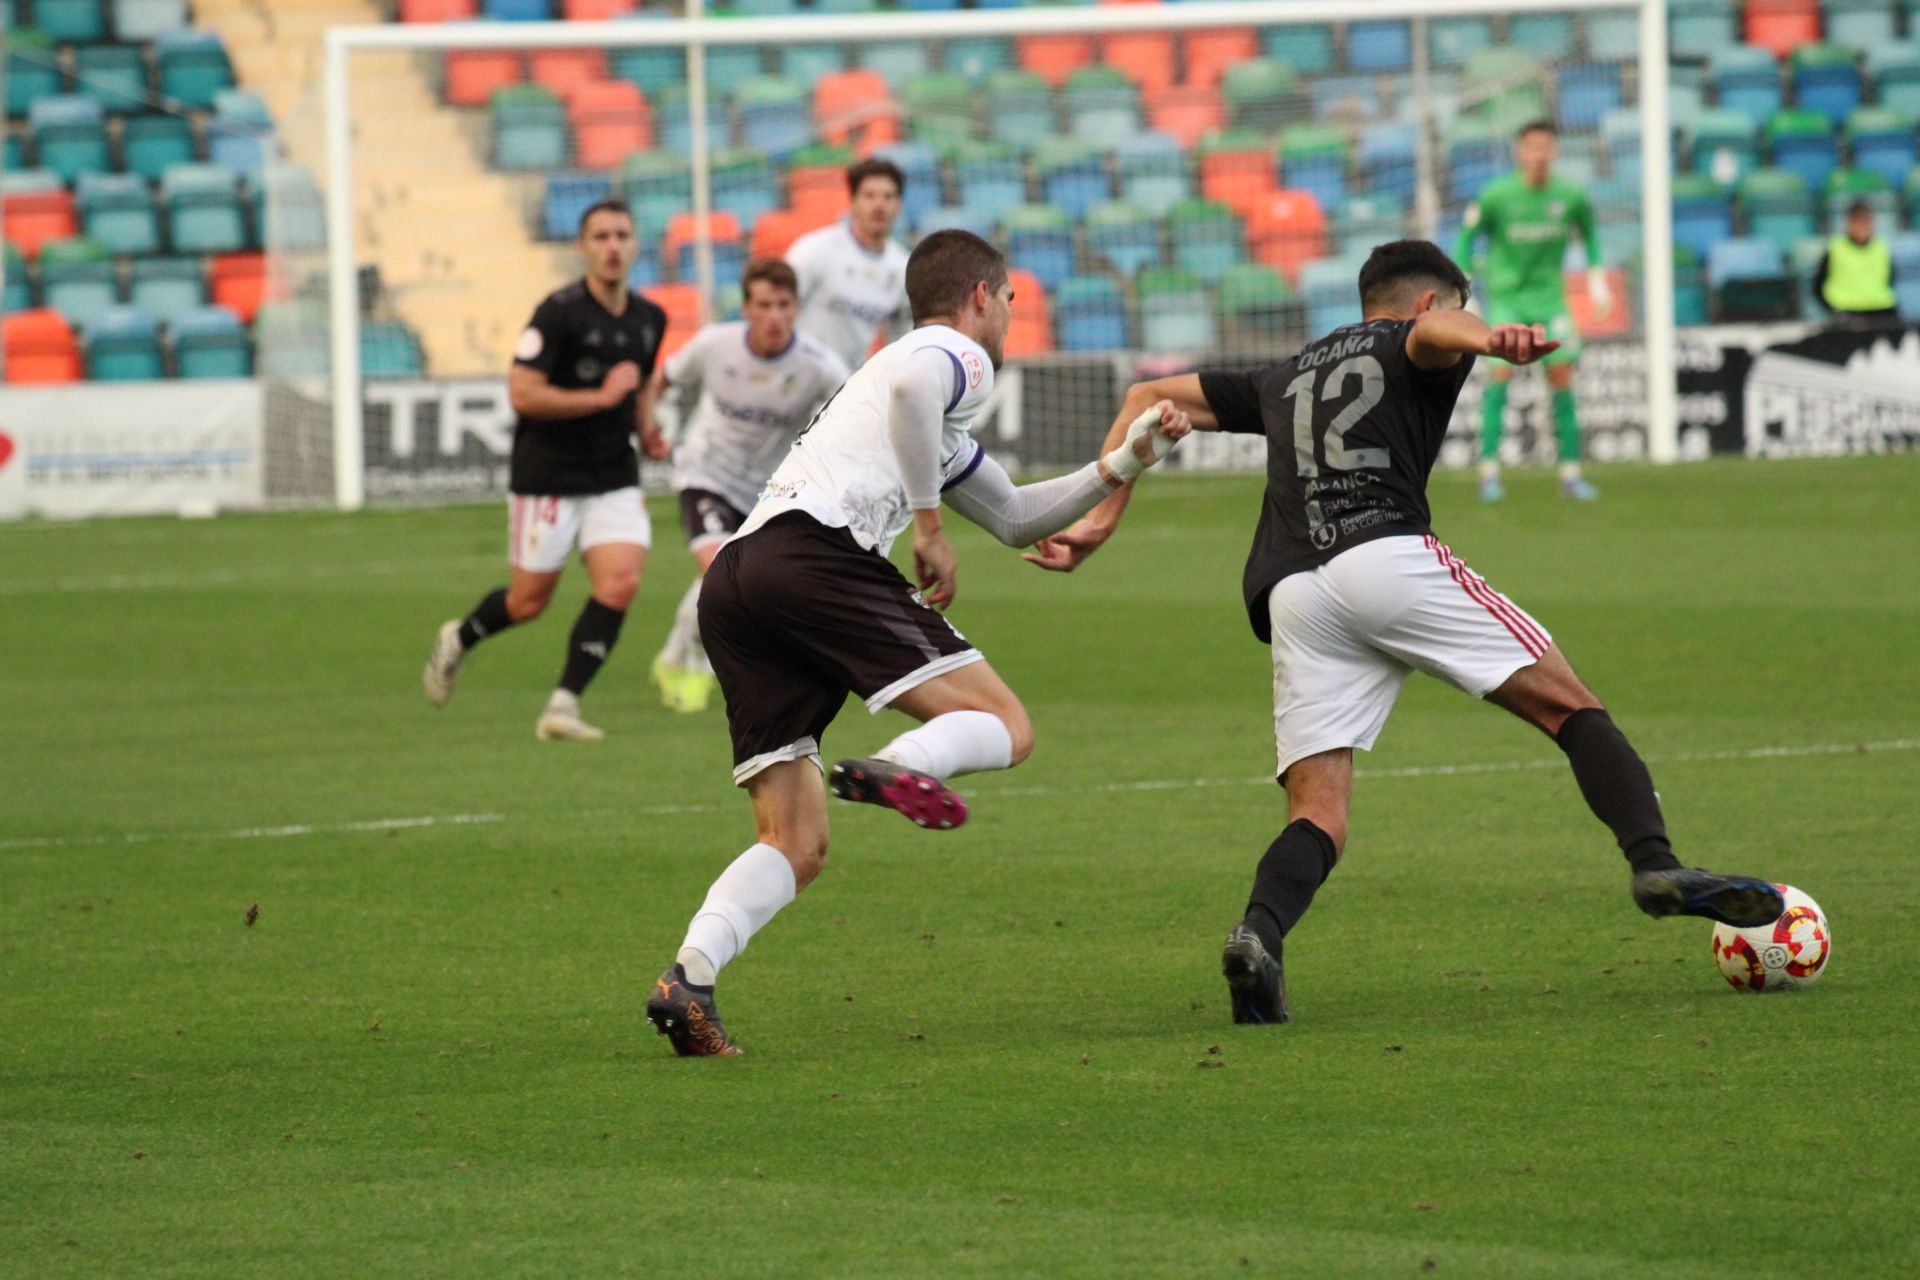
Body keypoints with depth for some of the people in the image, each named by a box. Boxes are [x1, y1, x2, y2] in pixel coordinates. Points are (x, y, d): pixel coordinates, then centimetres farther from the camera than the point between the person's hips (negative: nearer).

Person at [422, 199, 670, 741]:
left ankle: (563, 706, -10)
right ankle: (458, 640, 38)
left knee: (620, 583, -16)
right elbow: (523, 393, -20)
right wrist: (601, 397, -21)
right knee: (529, 601, 5)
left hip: (614, 478, 5)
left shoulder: (649, 319, 7)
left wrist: (647, 429, 6)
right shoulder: (559, 312, -15)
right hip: (547, 477, -5)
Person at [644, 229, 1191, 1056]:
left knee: (796, 847, 5)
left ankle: (688, 979, -17)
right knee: (1004, 728, -6)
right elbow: (908, 389, -16)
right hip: (815, 548, -8)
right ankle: (899, 767, -36)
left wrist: (1122, 463, 41)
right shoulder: (959, 355, 10)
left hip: (733, 583, 8)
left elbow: (1014, 518, 47)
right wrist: (928, 521, -10)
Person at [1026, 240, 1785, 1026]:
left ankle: (1259, 933, -29)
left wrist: (1101, 518, 33)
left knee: (1318, 821, 0)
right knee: (1570, 708, 2)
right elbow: (1434, 333, -7)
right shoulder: (1407, 344, 19)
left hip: (1290, 595, 5)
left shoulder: (1285, 380, 35)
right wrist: (1492, 339, -29)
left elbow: (1150, 397, 36)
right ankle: (1657, 866, -16)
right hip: (1388, 556, -5)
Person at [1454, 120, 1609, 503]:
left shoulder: (1570, 196, -4)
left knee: (1562, 378, -3)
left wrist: (1597, 280, 11)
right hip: (1506, 298, -2)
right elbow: (1466, 238, 0)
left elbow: (1588, 231, 16)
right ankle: (1489, 472, -9)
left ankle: (1570, 472, 3)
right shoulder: (1497, 196, -11)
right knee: (1500, 375, -12)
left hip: (1548, 297, 2)